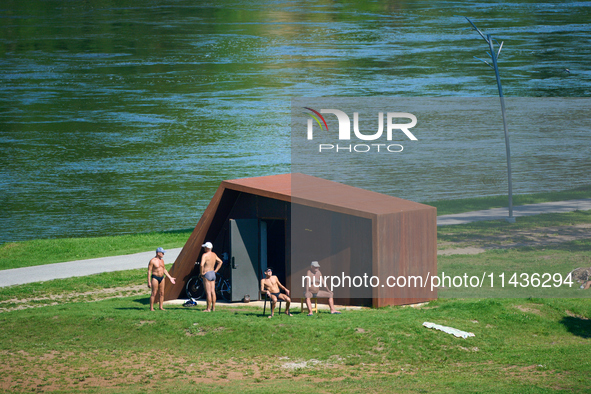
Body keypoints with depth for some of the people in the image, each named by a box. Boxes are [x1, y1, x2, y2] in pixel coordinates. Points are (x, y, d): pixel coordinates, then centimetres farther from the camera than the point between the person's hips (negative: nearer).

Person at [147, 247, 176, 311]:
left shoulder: (162, 261, 12)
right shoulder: (152, 261, -10)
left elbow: (164, 270, 21)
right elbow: (149, 271, -10)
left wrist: (170, 278, 17)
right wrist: (149, 282, -14)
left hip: (162, 278, 7)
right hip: (155, 278, -7)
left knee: (162, 293, 5)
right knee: (154, 293, -7)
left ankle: (161, 307, 12)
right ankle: (151, 308, -2)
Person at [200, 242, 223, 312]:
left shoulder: (205, 255, -16)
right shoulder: (214, 255, 9)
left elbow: (202, 265, -28)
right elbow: (220, 262, 21)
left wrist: (202, 273, -14)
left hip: (207, 274, -8)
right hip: (213, 274, 8)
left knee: (208, 292, -6)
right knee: (213, 292, 9)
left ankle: (208, 308, -6)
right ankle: (213, 308, 13)